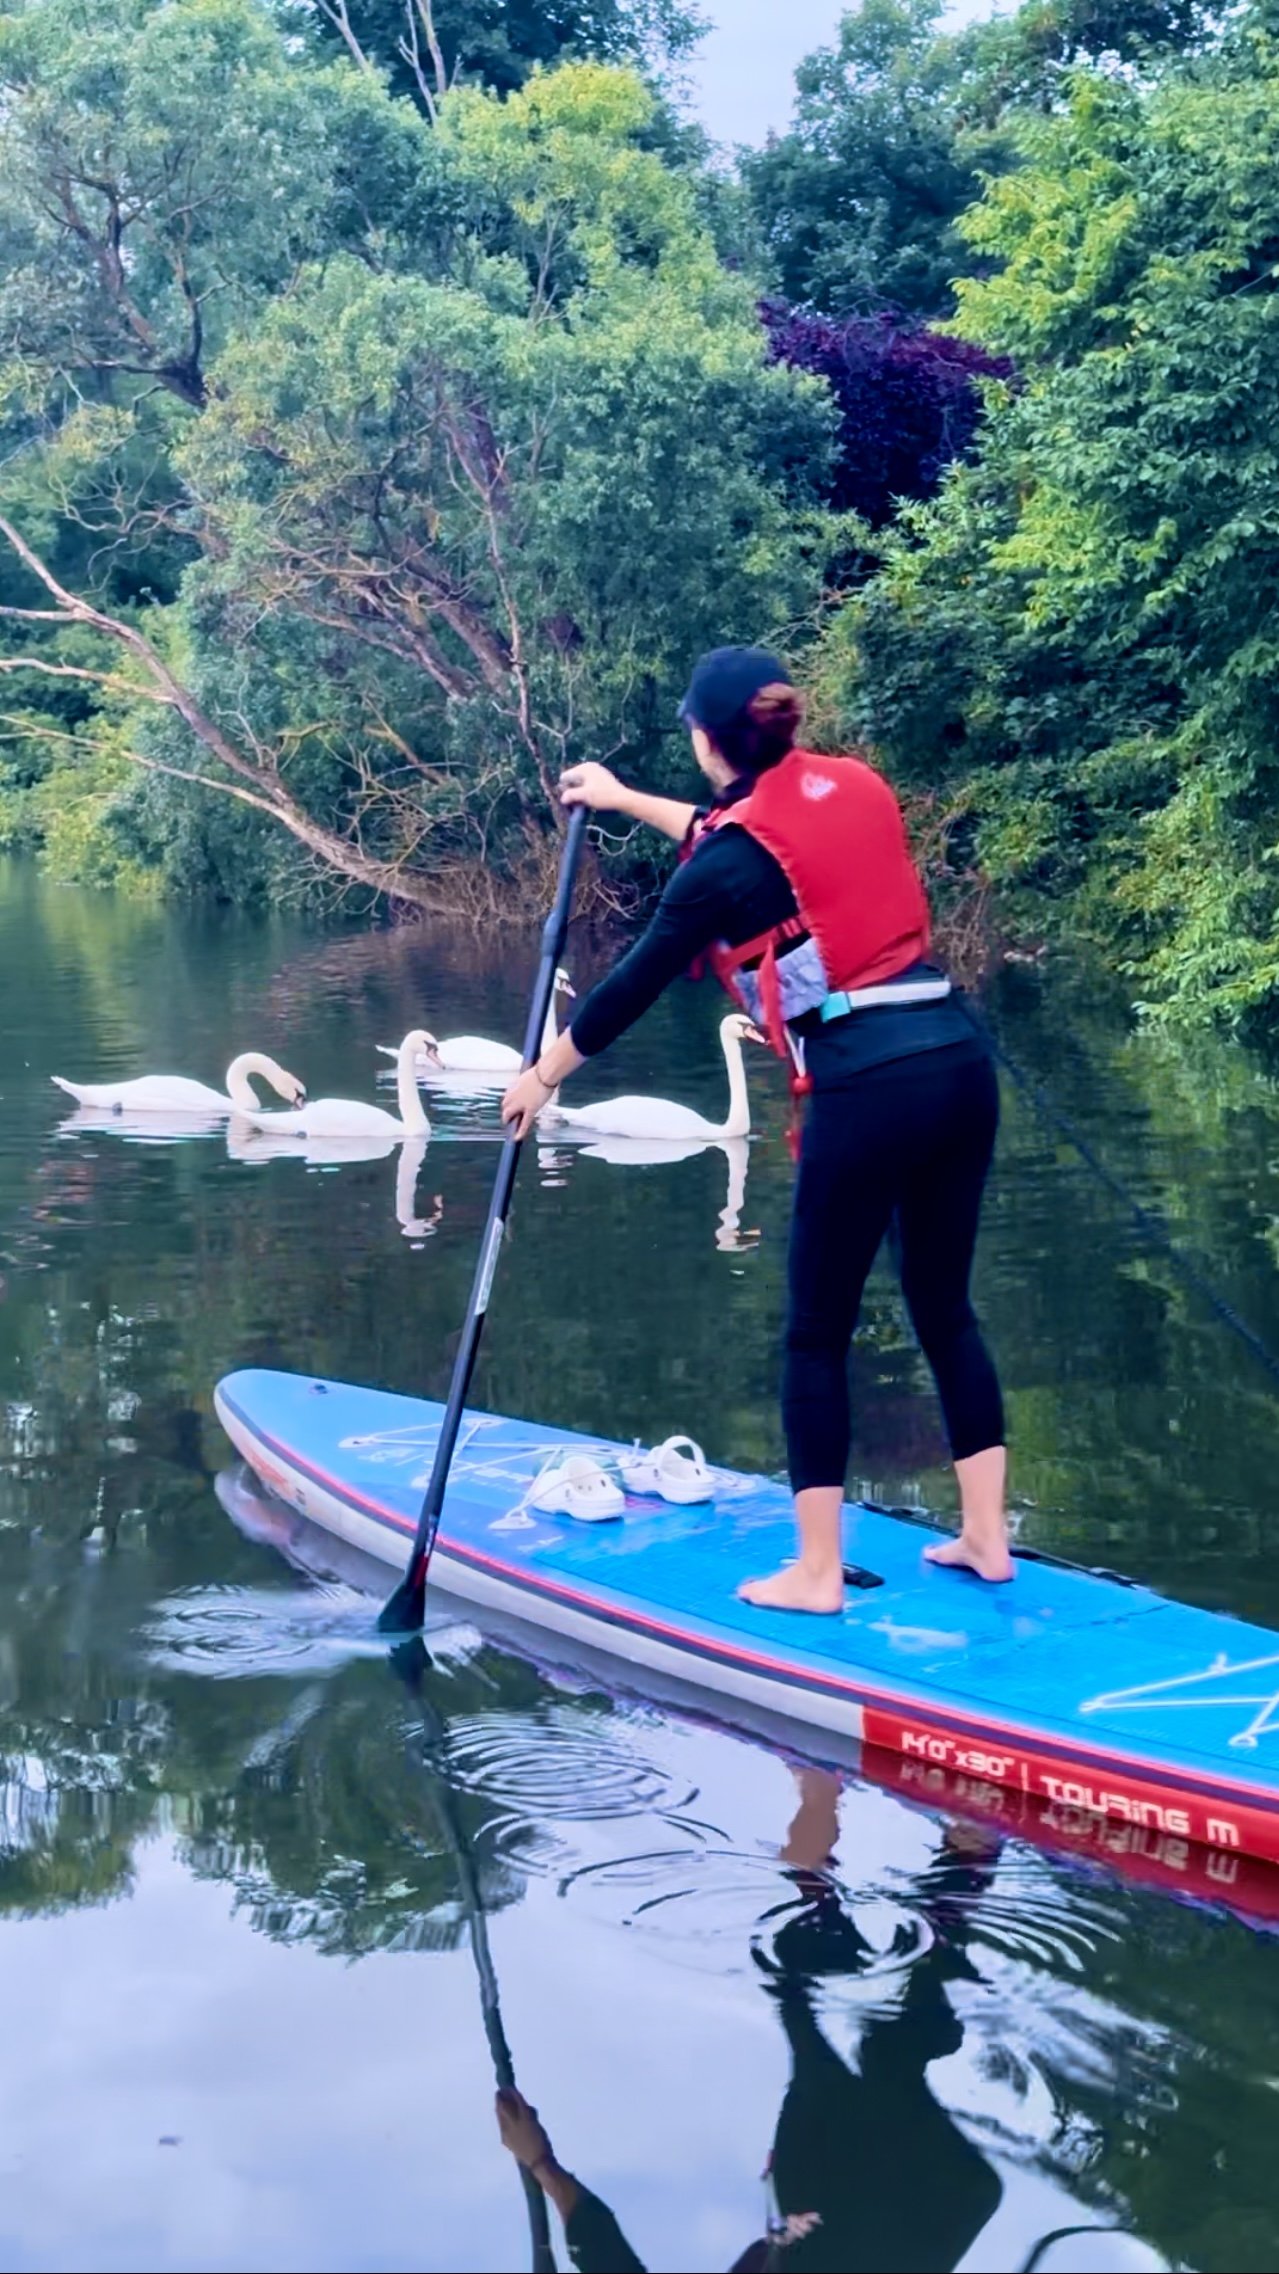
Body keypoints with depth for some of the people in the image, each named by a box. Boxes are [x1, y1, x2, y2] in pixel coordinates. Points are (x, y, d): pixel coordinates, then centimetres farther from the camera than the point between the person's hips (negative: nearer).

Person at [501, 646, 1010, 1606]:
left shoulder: (729, 861, -4)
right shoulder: (856, 786, 13)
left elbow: (635, 985, 6)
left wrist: (542, 1077, 21)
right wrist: (623, 799, 44)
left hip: (869, 1089, -6)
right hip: (961, 1061, 7)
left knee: (819, 1332, 6)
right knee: (945, 1307, 17)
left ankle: (818, 1572, 10)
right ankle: (987, 1535, 21)